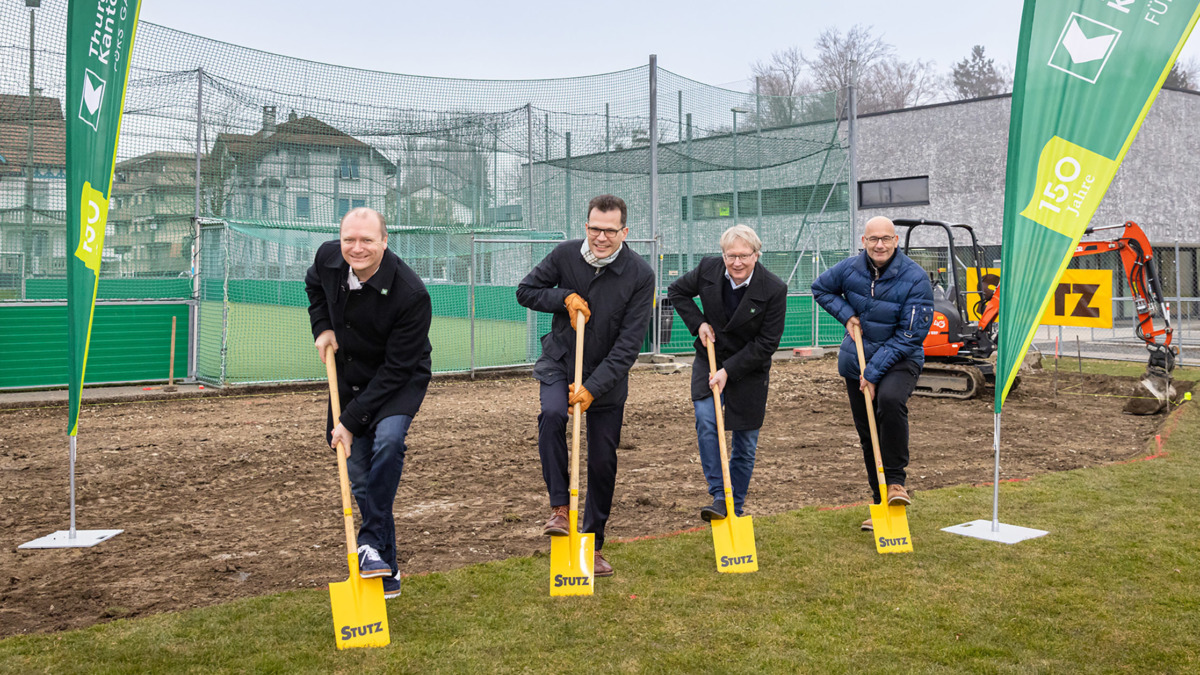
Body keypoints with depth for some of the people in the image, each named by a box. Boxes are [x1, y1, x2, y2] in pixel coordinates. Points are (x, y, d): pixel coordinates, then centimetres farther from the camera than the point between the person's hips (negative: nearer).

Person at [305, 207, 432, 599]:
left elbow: (396, 369, -26)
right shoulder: (328, 258, -13)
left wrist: (351, 420, -25)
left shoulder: (411, 295, -30)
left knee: (388, 439, -34)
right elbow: (314, 286, 15)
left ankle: (372, 541, -21)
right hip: (349, 378, 5)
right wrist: (322, 327, -2)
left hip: (399, 382, -5)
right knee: (360, 478, 5)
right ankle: (386, 571, 18)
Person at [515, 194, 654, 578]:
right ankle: (560, 507, -17)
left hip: (607, 376, 0)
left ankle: (593, 545, 20)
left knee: (603, 462, 4)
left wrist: (592, 387, -25)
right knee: (551, 415, -31)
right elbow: (525, 291, 2)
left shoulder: (640, 275, -16)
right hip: (560, 362, 0)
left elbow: (629, 343, -18)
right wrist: (564, 297, -17)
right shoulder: (565, 255, -10)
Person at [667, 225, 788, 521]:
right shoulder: (708, 269, -12)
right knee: (706, 421, -21)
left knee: (745, 444, 5)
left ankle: (735, 509, 21)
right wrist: (698, 323, -7)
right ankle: (718, 497, -14)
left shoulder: (774, 289, -20)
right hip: (709, 360, 2)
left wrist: (729, 371, -20)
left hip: (749, 369, -1)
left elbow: (766, 344, -15)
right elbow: (677, 291, 7)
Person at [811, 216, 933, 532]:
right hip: (856, 358, 4)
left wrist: (874, 372, -21)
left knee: (891, 400, -35)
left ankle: (896, 481, -20)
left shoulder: (915, 279, -17)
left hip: (899, 359, -4)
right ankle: (881, 503, 22)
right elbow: (820, 288, 15)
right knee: (867, 434, 7)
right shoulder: (850, 268, -5)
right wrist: (847, 314, -2)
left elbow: (909, 336, -18)